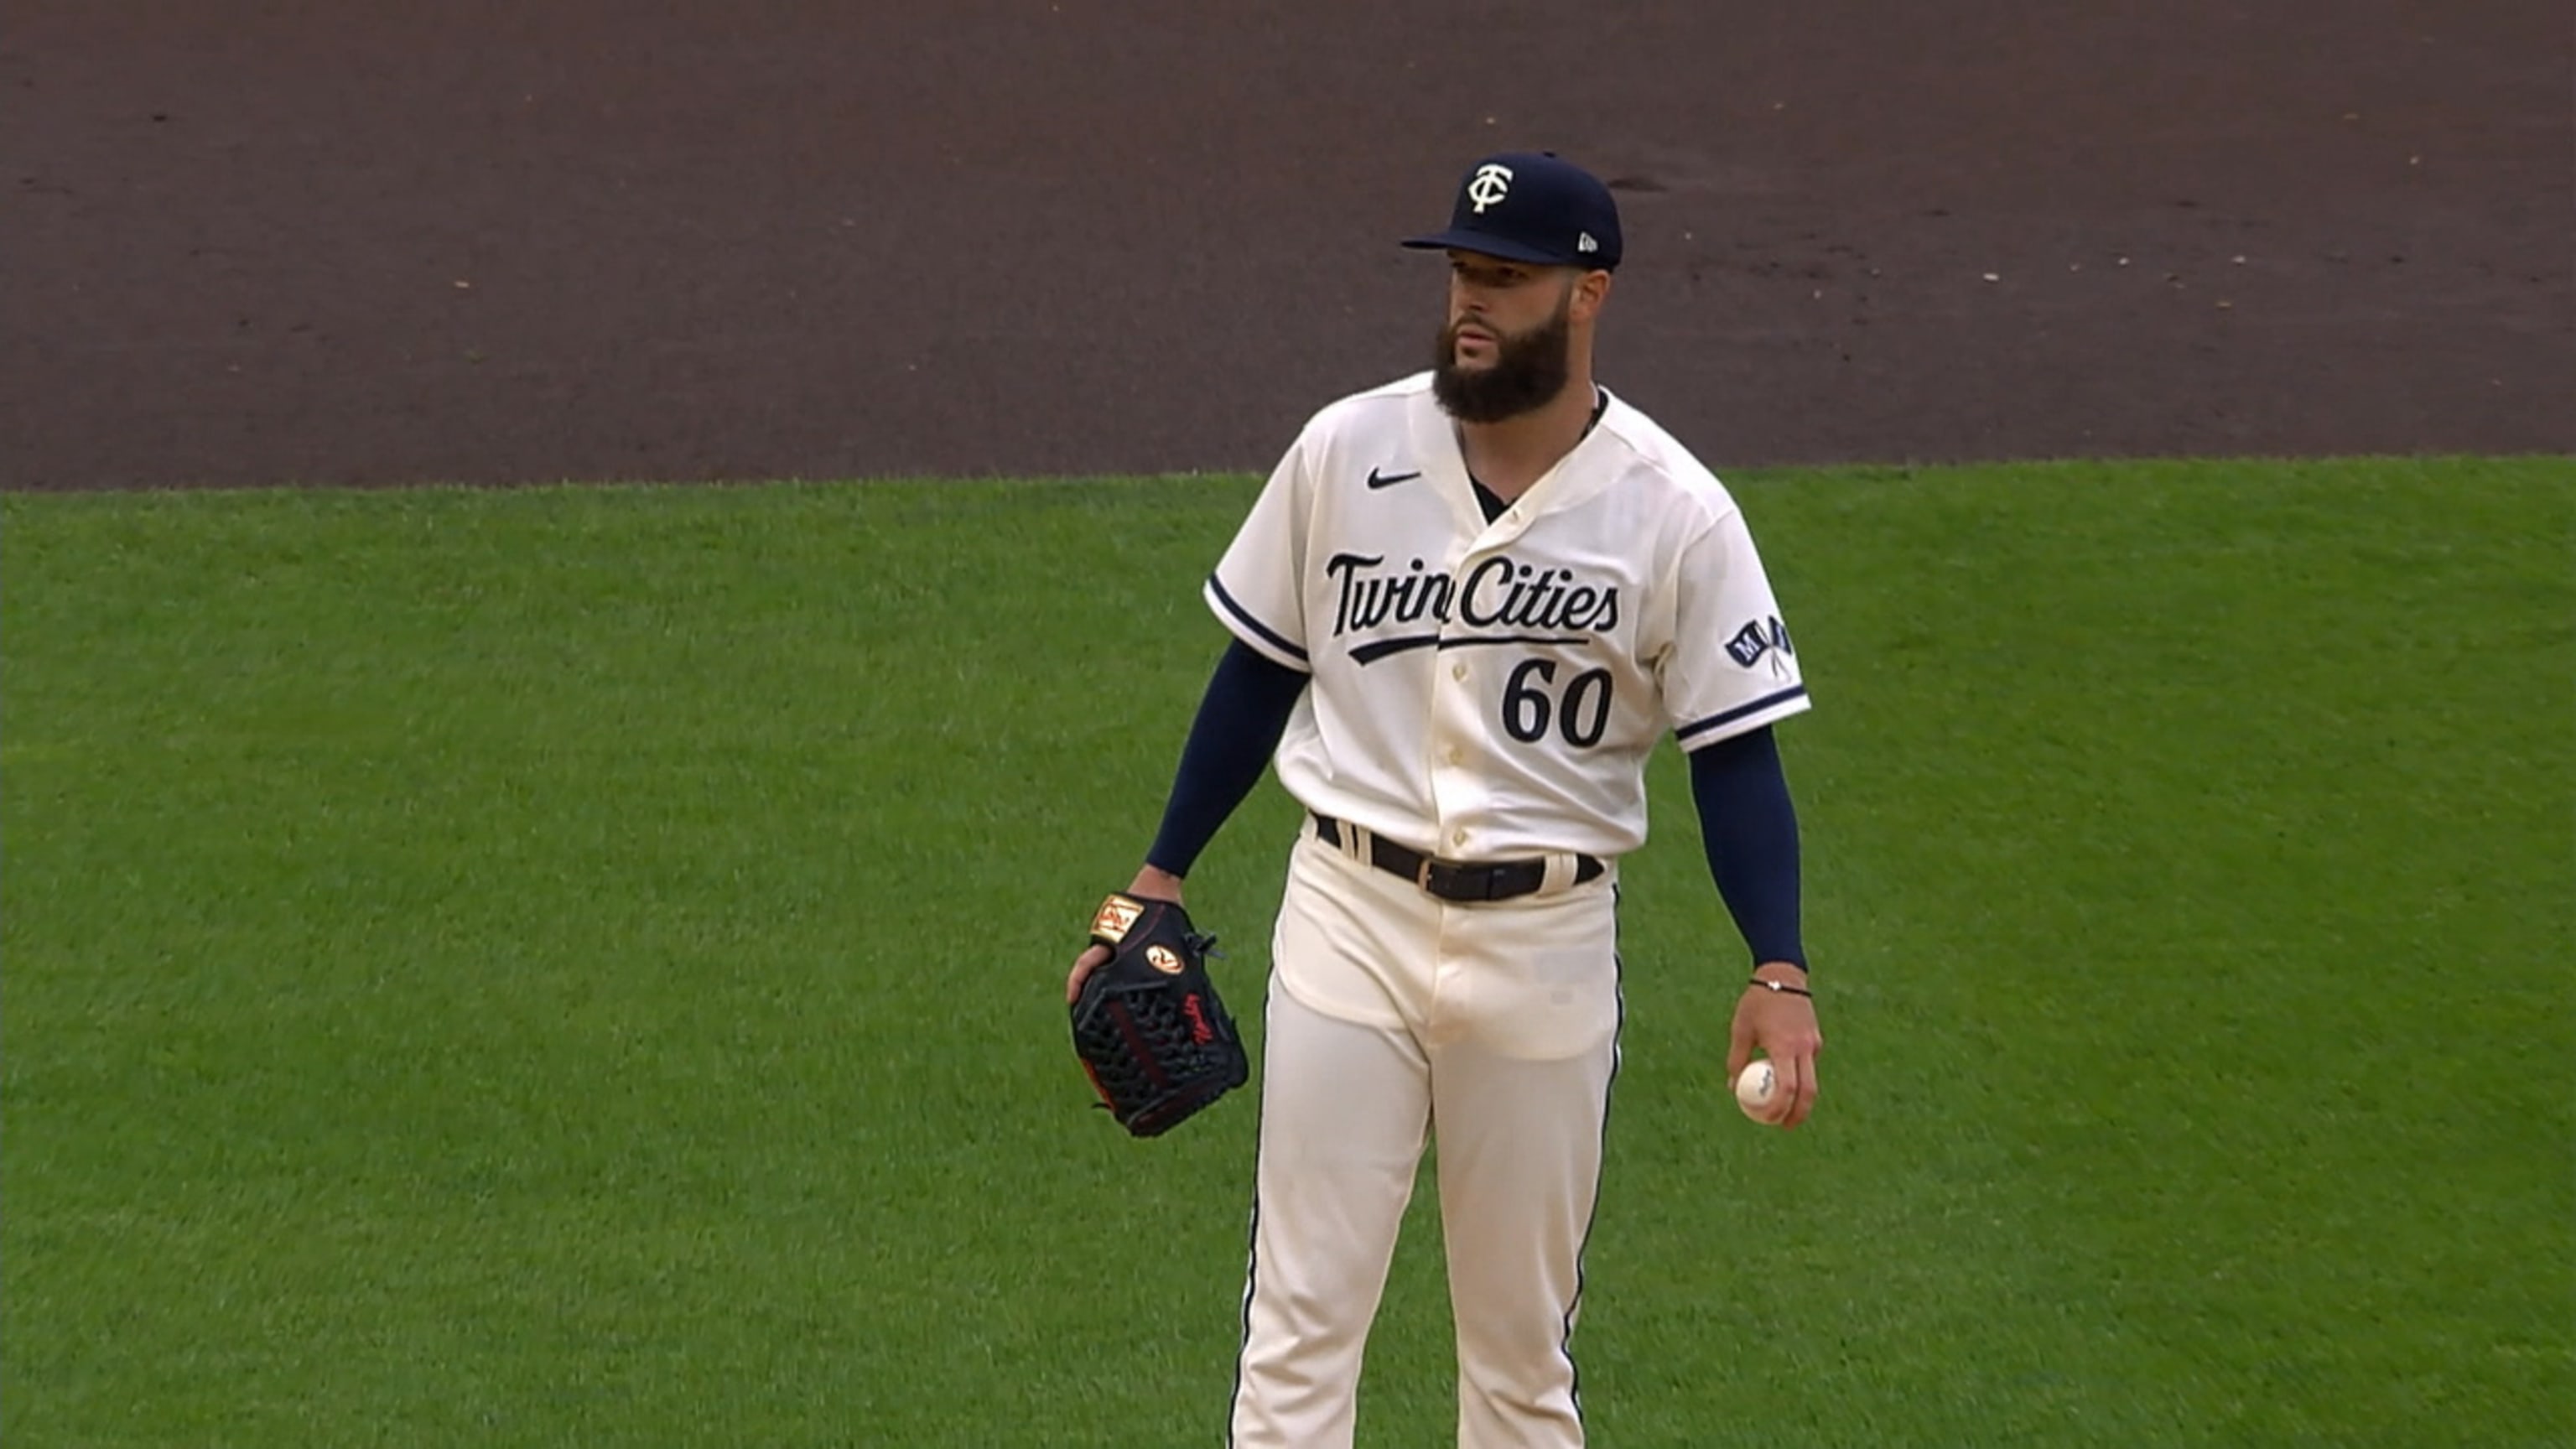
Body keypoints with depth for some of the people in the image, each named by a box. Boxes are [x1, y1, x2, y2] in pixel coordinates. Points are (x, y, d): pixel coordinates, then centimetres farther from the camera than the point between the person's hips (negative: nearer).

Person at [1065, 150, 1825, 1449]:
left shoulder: (1675, 515, -7)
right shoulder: (1347, 451, -2)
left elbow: (1734, 751, -5)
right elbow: (1259, 671, 8)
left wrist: (1779, 970, -15)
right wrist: (1158, 882, 9)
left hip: (1545, 944, -1)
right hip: (1350, 916, 1)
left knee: (1524, 1333, 10)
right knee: (1301, 1317, -1)